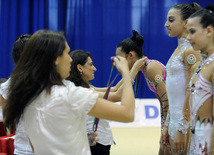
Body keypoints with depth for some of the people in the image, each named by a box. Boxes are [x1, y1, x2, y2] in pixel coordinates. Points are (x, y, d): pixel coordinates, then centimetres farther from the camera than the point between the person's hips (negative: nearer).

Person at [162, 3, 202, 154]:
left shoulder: (191, 51, -12)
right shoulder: (178, 49, 15)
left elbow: (191, 92, -17)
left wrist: (182, 129, -19)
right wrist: (167, 125, 17)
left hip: (186, 120, -9)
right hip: (175, 119, 9)